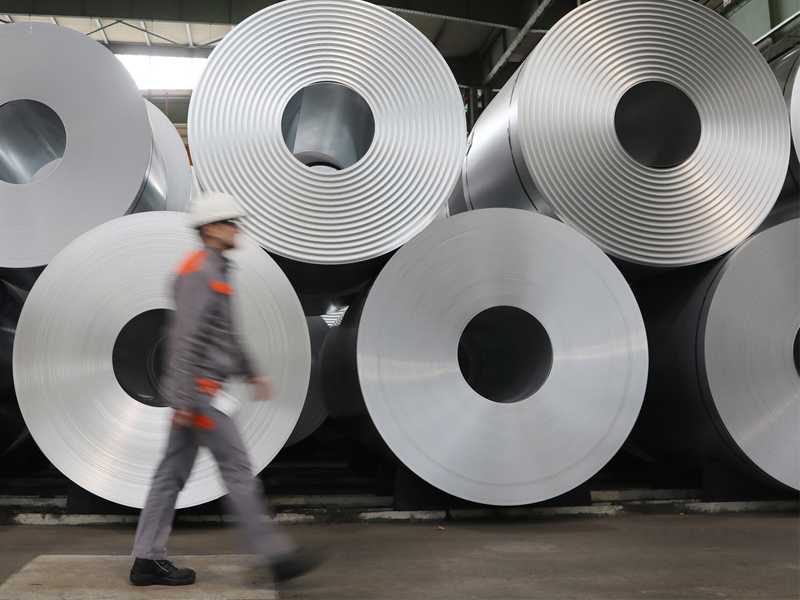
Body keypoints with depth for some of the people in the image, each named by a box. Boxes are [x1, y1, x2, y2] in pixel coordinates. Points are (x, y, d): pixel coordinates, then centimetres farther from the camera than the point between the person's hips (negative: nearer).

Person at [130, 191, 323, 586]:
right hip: (198, 390, -10)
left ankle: (148, 560, 19)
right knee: (237, 469, -5)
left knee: (173, 472, 12)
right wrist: (184, 401, -23)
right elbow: (186, 339, -21)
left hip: (196, 393, 10)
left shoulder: (213, 270, 18)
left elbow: (225, 336, 26)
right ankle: (279, 555, 3)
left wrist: (251, 373, 24)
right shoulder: (199, 271, -15)